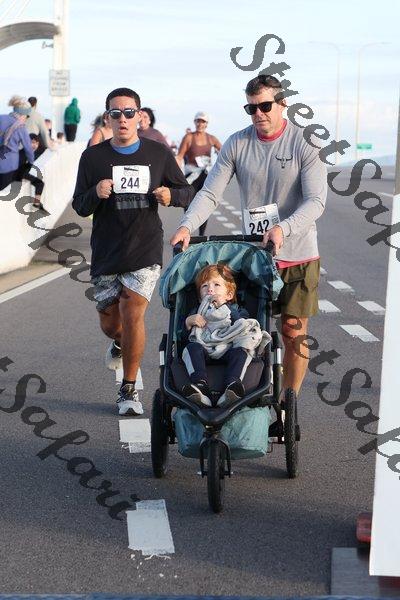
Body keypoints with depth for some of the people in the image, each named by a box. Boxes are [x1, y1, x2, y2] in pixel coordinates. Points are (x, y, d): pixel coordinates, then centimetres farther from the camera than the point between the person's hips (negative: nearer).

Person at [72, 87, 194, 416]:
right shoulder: (93, 157, 0)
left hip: (146, 251, -1)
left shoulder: (159, 153, 1)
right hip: (106, 252, 2)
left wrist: (170, 195, -13)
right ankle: (121, 343, 50)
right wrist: (96, 194, -19)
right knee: (110, 322, 10)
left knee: (132, 312, -14)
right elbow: (79, 206, 3)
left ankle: (129, 389, 1)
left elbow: (188, 192, 10)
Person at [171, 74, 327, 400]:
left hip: (297, 256, -2)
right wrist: (187, 226, -20)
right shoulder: (237, 144, 1)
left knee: (294, 334, 4)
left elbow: (316, 201, -15)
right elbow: (210, 193, -3)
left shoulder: (305, 144, -8)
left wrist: (283, 229, -32)